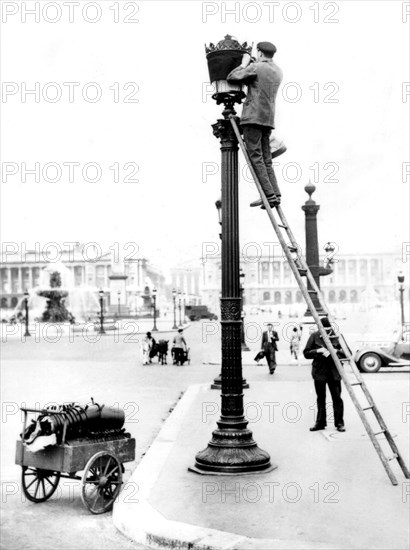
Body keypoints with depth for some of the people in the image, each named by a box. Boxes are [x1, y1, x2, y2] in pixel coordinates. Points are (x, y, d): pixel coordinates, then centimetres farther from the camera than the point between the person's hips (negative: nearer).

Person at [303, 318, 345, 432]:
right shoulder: (314, 336, -1)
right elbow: (306, 353, 0)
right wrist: (317, 351, -17)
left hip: (334, 372, -1)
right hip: (319, 371, 1)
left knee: (337, 397, -2)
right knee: (320, 398, 10)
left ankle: (339, 423, 7)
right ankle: (320, 423, 19)